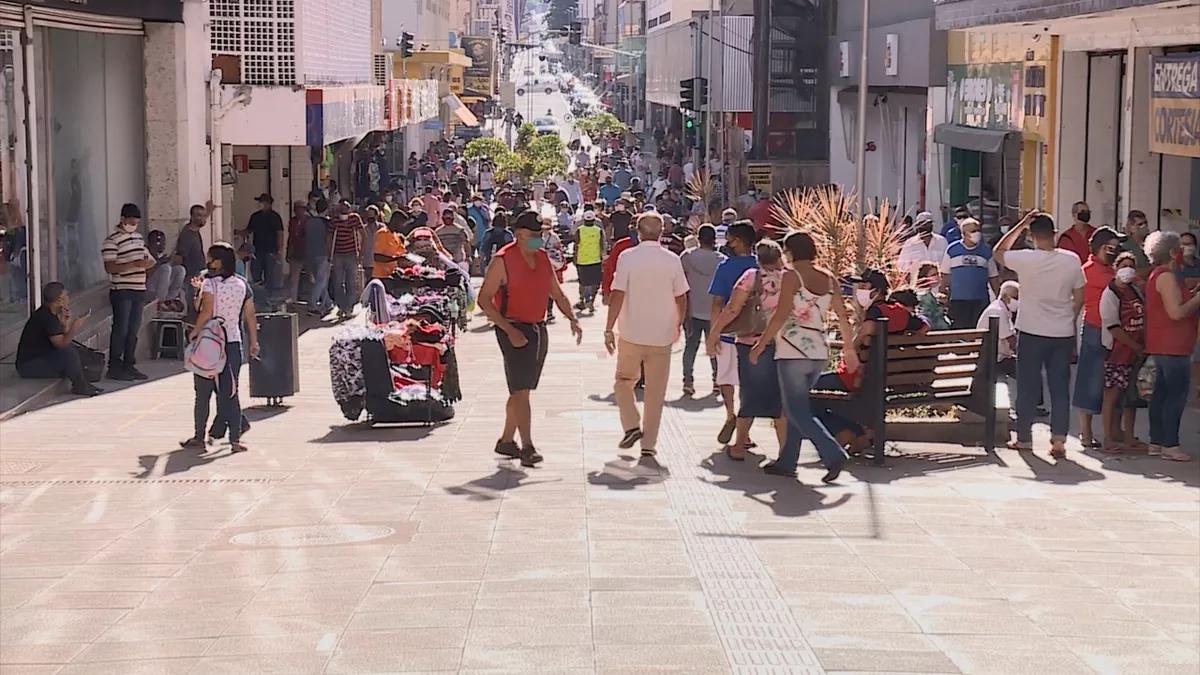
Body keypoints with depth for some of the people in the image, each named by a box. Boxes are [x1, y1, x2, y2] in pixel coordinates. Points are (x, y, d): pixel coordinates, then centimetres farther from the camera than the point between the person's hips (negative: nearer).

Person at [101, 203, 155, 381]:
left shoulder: (138, 237, 15)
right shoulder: (112, 240, -10)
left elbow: (147, 258, 23)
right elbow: (109, 267, -18)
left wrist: (148, 263, -2)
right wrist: (133, 264, -26)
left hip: (138, 290, 8)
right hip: (121, 291, -8)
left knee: (134, 330, 10)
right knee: (121, 329, -7)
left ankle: (129, 365, 17)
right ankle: (114, 367, -1)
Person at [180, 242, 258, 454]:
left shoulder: (210, 283, -11)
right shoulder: (242, 284, 5)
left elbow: (206, 313, -19)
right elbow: (250, 316, 7)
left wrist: (194, 334, -7)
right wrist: (253, 342, 15)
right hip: (233, 343, 4)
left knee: (203, 393, 7)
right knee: (229, 392, 6)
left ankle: (199, 437, 15)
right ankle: (235, 439, -1)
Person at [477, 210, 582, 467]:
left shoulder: (543, 258, 10)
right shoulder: (503, 260, -11)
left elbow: (557, 294, 19)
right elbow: (484, 299, -12)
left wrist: (572, 319, 2)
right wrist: (509, 330, -20)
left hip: (539, 329, 7)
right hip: (514, 330, -7)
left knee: (520, 390, 13)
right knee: (521, 390, -12)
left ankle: (506, 441, 24)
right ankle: (527, 448, -14)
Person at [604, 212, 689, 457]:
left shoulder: (627, 257, -8)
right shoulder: (672, 260, -2)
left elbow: (617, 295, -12)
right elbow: (681, 298, 4)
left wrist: (609, 329, -6)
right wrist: (678, 325, 21)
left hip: (631, 334, -1)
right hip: (662, 336, 1)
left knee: (623, 382, 19)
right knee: (655, 391, 8)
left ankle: (632, 426, 4)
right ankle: (649, 443, 9)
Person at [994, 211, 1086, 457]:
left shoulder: (1025, 259, -13)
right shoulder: (1071, 260, -6)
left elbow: (998, 252, 7)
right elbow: (1079, 298, 3)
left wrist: (1021, 225, 5)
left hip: (1031, 334, -2)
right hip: (1063, 334, 2)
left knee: (1028, 387, 9)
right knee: (1060, 389, 6)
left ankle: (1024, 438, 17)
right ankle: (1059, 439, -2)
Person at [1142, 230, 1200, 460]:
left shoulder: (1158, 274, 16)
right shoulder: (1167, 276, -16)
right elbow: (1177, 312, -22)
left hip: (1162, 345, 11)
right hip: (1172, 345, -11)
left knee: (1162, 392, 12)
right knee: (1178, 392, -8)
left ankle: (1156, 441, 16)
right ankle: (1170, 444, -7)